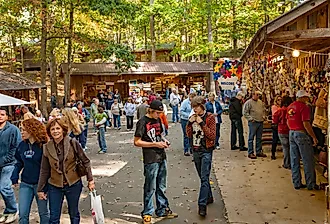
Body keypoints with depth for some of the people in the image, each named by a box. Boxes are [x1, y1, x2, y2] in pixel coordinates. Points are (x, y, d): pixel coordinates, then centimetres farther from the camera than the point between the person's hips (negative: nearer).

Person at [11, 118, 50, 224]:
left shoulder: (43, 145, -16)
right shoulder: (22, 145, 2)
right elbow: (19, 162, 11)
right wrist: (14, 177, 2)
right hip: (25, 184, 5)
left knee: (43, 213, 12)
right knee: (22, 214, 6)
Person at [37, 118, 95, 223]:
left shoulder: (73, 143, -11)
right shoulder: (47, 147, -5)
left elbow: (85, 161, -3)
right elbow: (44, 171, 3)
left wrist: (90, 180, -5)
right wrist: (40, 189, 5)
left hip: (73, 184, -1)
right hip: (54, 187, 1)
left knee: (74, 215, 15)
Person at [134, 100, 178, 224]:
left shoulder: (158, 120, 10)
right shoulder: (143, 122, -13)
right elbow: (136, 142, -15)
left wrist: (164, 140, 2)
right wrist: (155, 144, -17)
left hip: (161, 157, 8)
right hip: (151, 160, -7)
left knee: (161, 187, 18)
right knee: (150, 188, 2)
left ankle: (163, 210, 30)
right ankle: (147, 214, 15)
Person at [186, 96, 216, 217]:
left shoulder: (210, 117, -8)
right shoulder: (193, 117, 8)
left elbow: (212, 135, -14)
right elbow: (189, 134, 9)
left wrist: (202, 124, -20)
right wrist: (190, 123, -7)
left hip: (206, 151, -6)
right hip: (195, 150, 6)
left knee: (204, 178, -11)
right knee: (203, 177, 16)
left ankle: (202, 205, -12)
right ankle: (209, 197, 32)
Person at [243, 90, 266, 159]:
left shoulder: (260, 102, 14)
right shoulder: (248, 102, -8)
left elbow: (263, 110, 27)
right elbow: (245, 112, -10)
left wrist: (263, 116, 12)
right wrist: (251, 119, -13)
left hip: (260, 122, 7)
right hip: (253, 123, -7)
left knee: (259, 138, 12)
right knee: (251, 138, -2)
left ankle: (259, 151, 20)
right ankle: (250, 153, 2)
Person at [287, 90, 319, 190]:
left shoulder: (290, 106, 10)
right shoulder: (304, 107, -14)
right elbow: (306, 124, -19)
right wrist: (314, 137, -13)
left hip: (291, 133, 8)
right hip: (301, 134, -8)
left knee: (294, 160, 10)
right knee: (308, 160, 2)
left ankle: (297, 183, 16)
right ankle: (311, 184, 8)